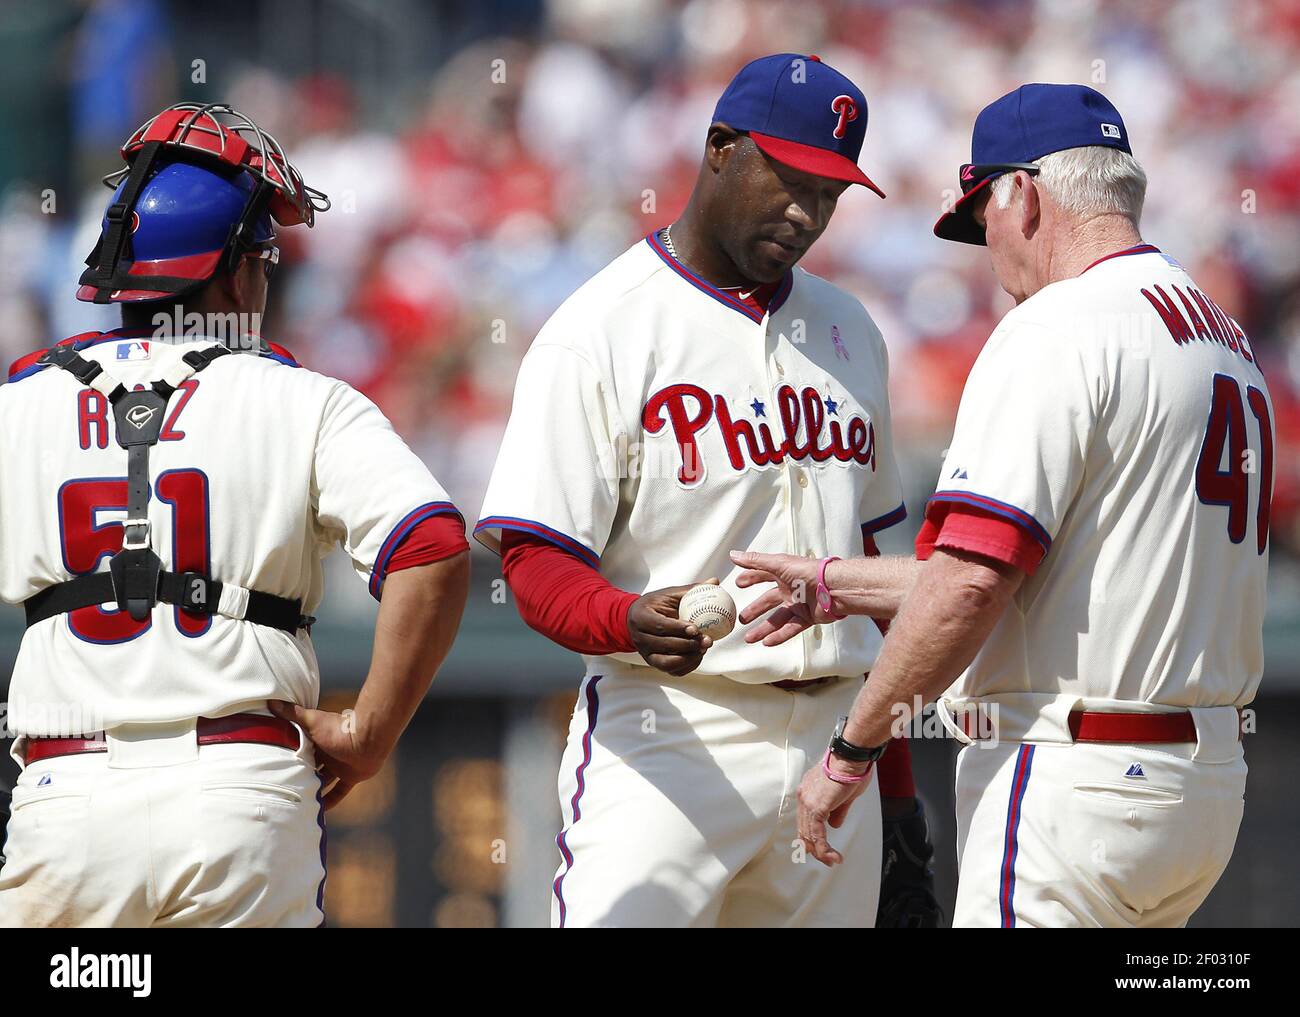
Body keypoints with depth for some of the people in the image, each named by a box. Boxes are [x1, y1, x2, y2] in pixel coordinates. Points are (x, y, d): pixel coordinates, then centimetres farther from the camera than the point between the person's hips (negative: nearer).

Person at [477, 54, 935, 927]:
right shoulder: (599, 333, -4)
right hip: (669, 739, -6)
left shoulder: (847, 331, 17)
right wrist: (628, 620, -32)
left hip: (833, 742, 6)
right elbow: (535, 565, -10)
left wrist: (898, 788, 18)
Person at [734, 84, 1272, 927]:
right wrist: (838, 588, 30)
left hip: (1072, 787, -9)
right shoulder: (1228, 342, 18)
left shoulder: (1056, 329, -11)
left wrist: (849, 754, -10)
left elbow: (972, 580, -19)